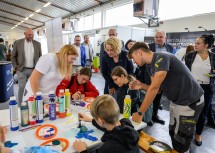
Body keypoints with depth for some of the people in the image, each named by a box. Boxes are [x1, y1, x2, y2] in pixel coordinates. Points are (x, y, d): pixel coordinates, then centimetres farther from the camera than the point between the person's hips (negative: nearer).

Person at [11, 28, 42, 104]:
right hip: (22, 70, -1)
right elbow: (13, 56, 6)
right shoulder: (17, 43, 2)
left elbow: (40, 57, 11)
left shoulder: (37, 44, 6)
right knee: (22, 88, -4)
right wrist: (16, 67, -2)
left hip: (34, 70, 2)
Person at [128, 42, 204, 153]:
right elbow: (158, 89, 4)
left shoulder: (161, 58, -26)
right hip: (177, 101, 9)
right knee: (173, 133, 20)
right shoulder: (150, 66, 3)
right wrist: (141, 86, -13)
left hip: (190, 102, -8)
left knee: (181, 139, 5)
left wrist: (140, 113, -26)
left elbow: (154, 88, -31)